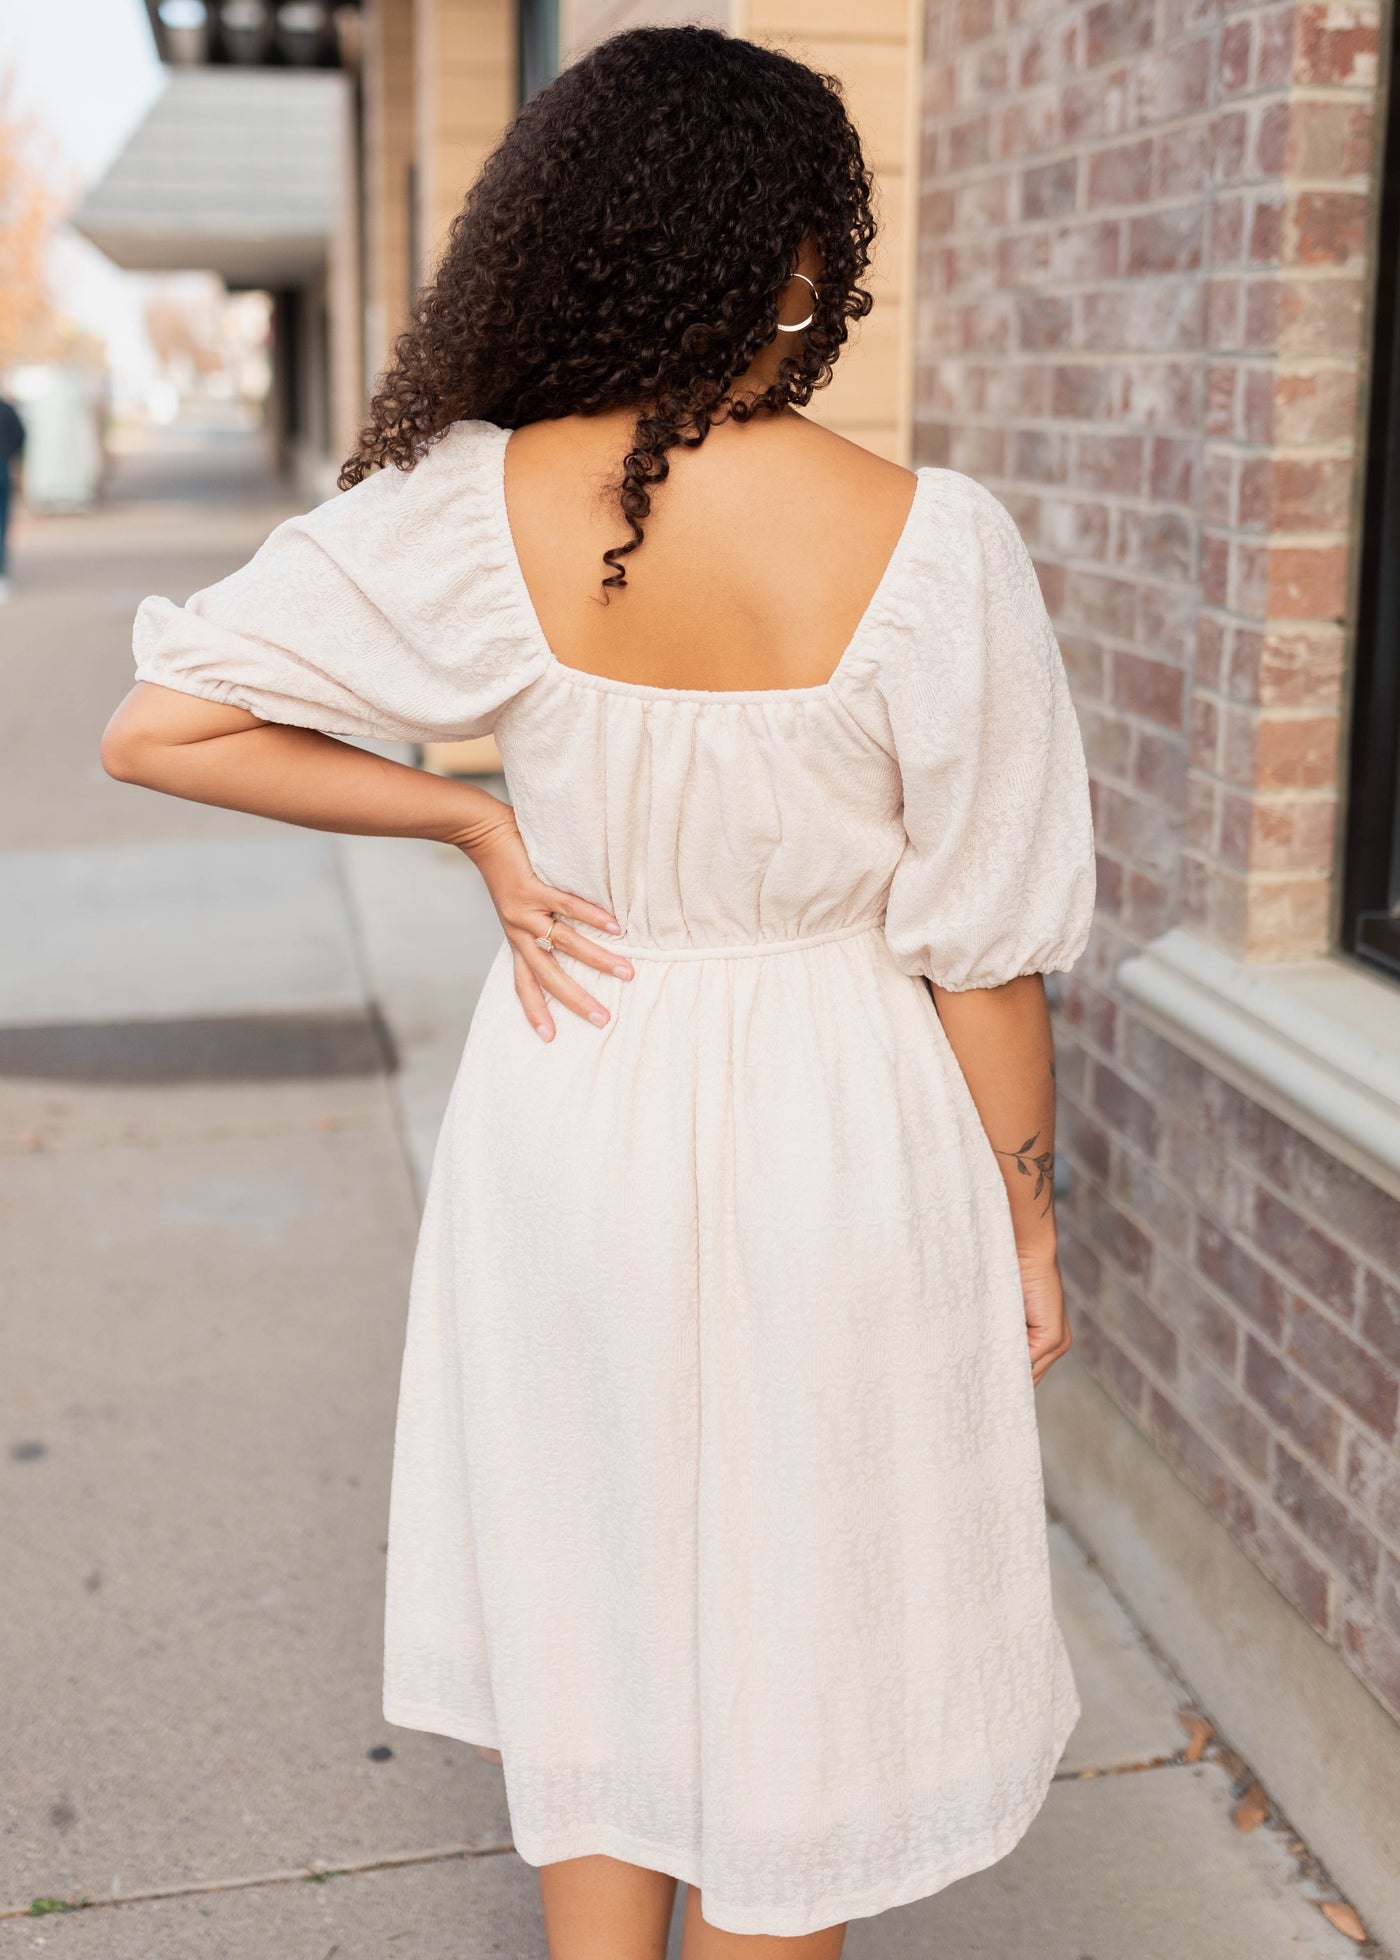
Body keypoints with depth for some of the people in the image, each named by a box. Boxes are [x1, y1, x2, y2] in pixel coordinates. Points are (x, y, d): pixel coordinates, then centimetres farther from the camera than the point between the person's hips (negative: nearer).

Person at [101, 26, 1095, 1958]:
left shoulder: (476, 505, -11)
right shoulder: (931, 544, -17)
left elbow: (160, 729, -9)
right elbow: (984, 946, -11)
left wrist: (475, 819, -3)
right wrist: (1025, 1210, 3)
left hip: (570, 1105, 3)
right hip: (832, 1143, -2)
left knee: (595, 1602, 22)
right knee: (797, 1635, 17)